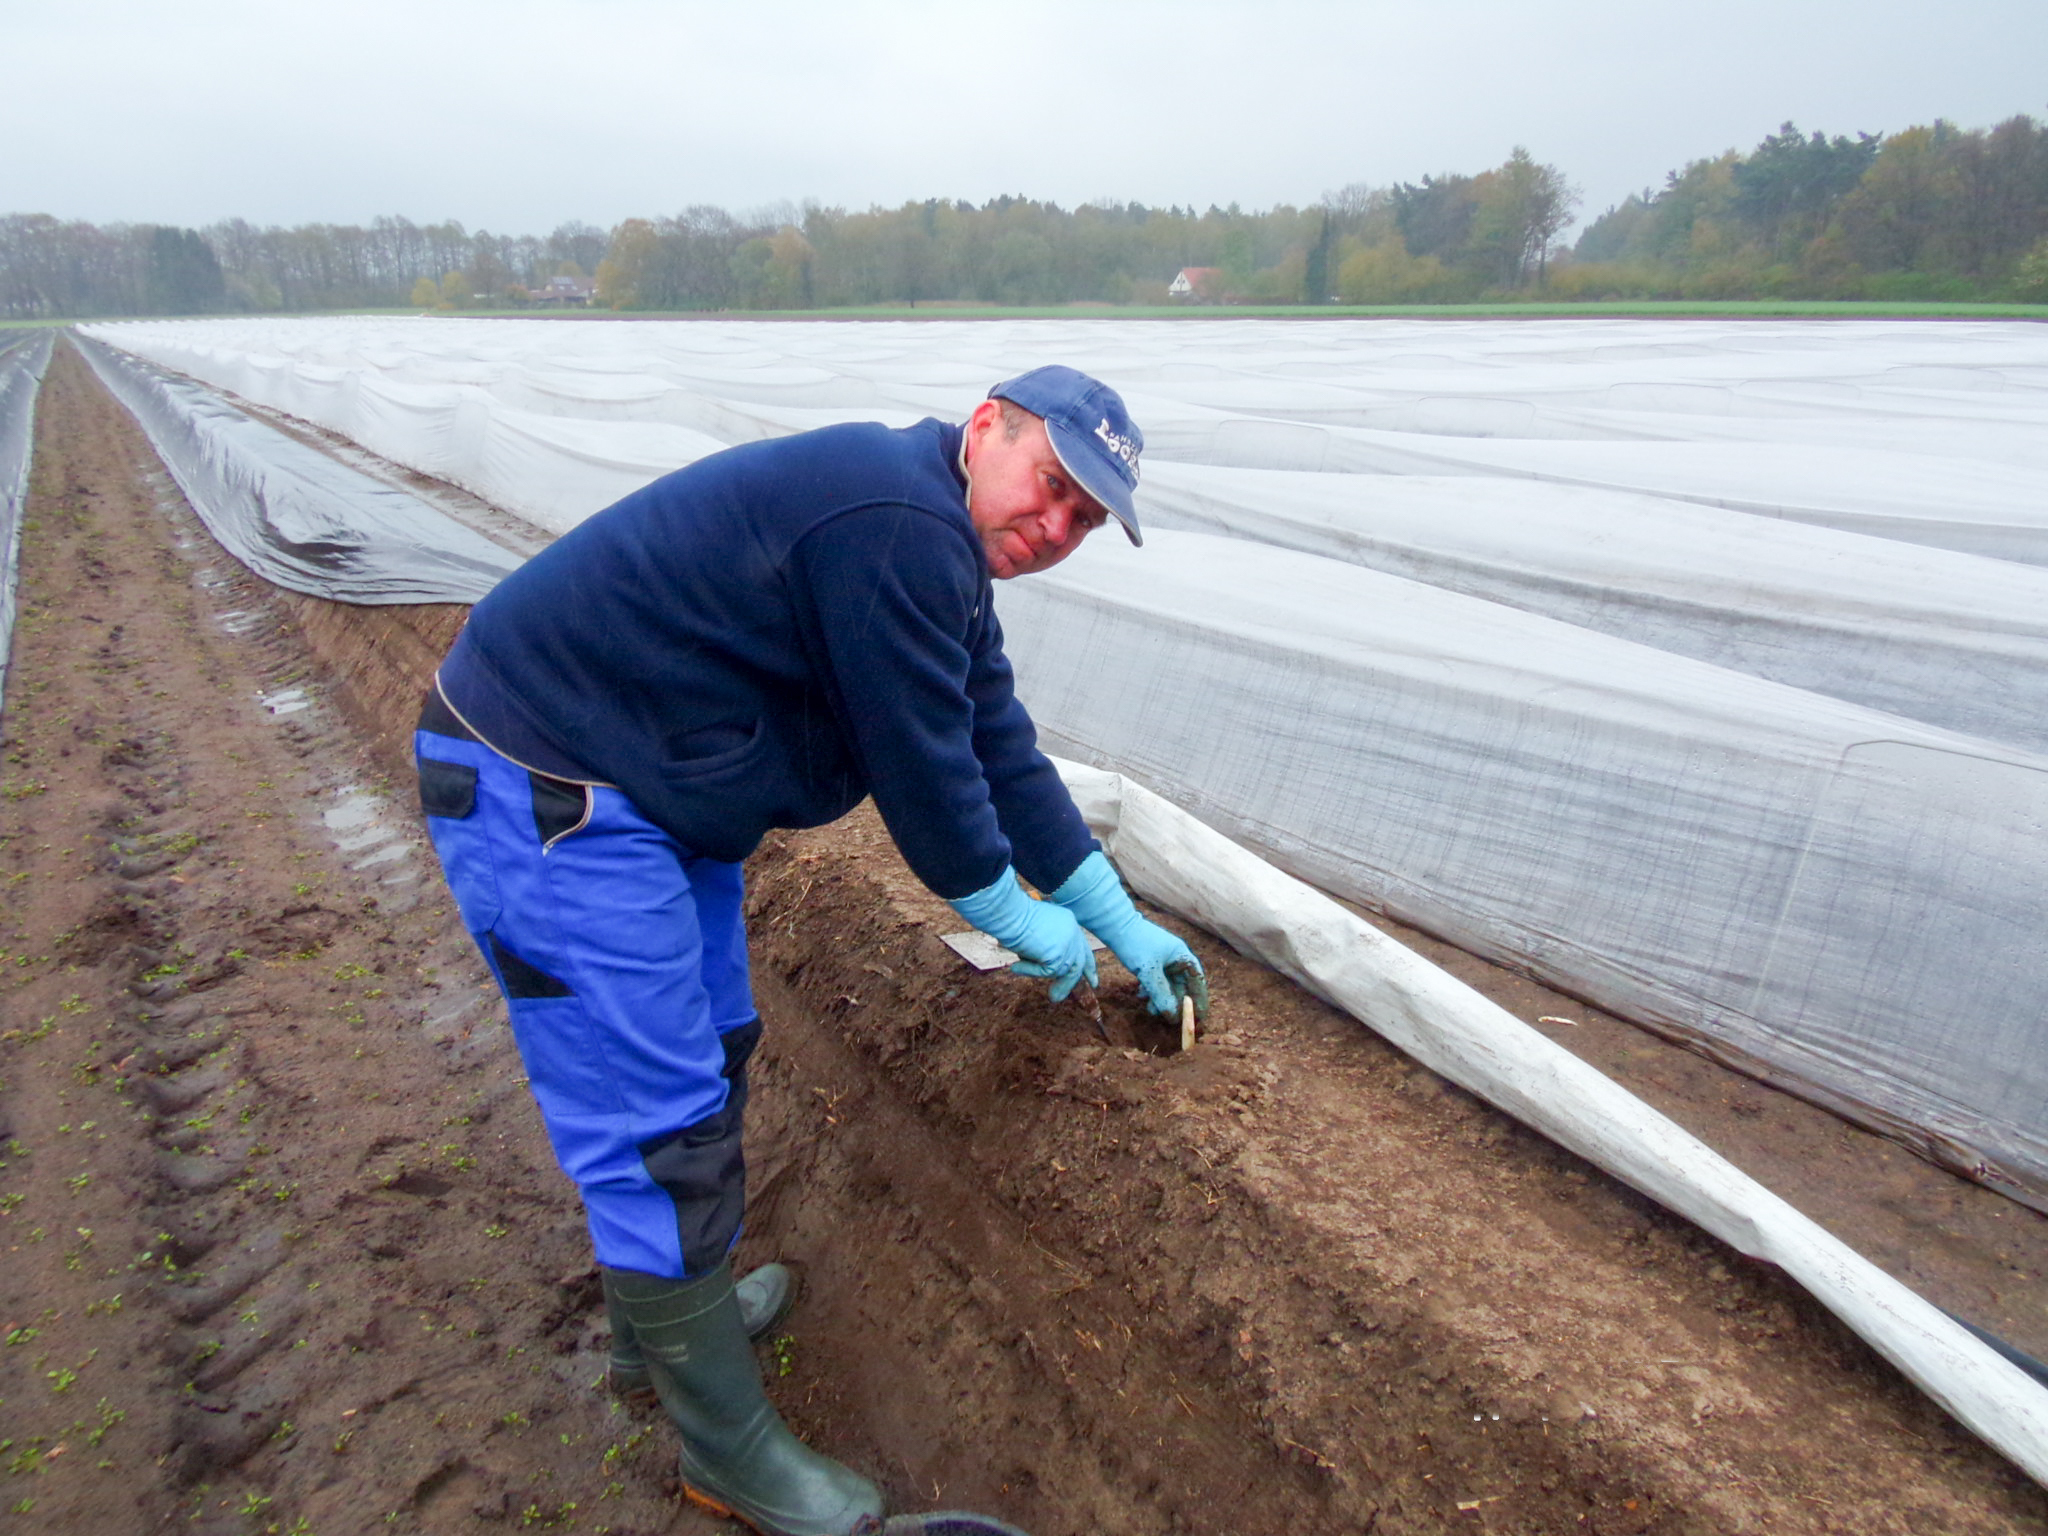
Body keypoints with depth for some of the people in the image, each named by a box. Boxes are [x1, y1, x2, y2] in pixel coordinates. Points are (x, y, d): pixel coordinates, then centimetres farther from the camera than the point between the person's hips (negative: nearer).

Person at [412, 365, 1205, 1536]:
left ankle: (662, 1318, 45)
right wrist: (1018, 920, -3)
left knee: (708, 1055, 21)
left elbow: (1000, 750, 12)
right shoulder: (900, 524, -24)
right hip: (547, 795, -11)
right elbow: (917, 768, -20)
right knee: (660, 1127, -3)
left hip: (653, 790, 11)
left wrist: (1120, 921, 15)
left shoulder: (945, 558, 10)